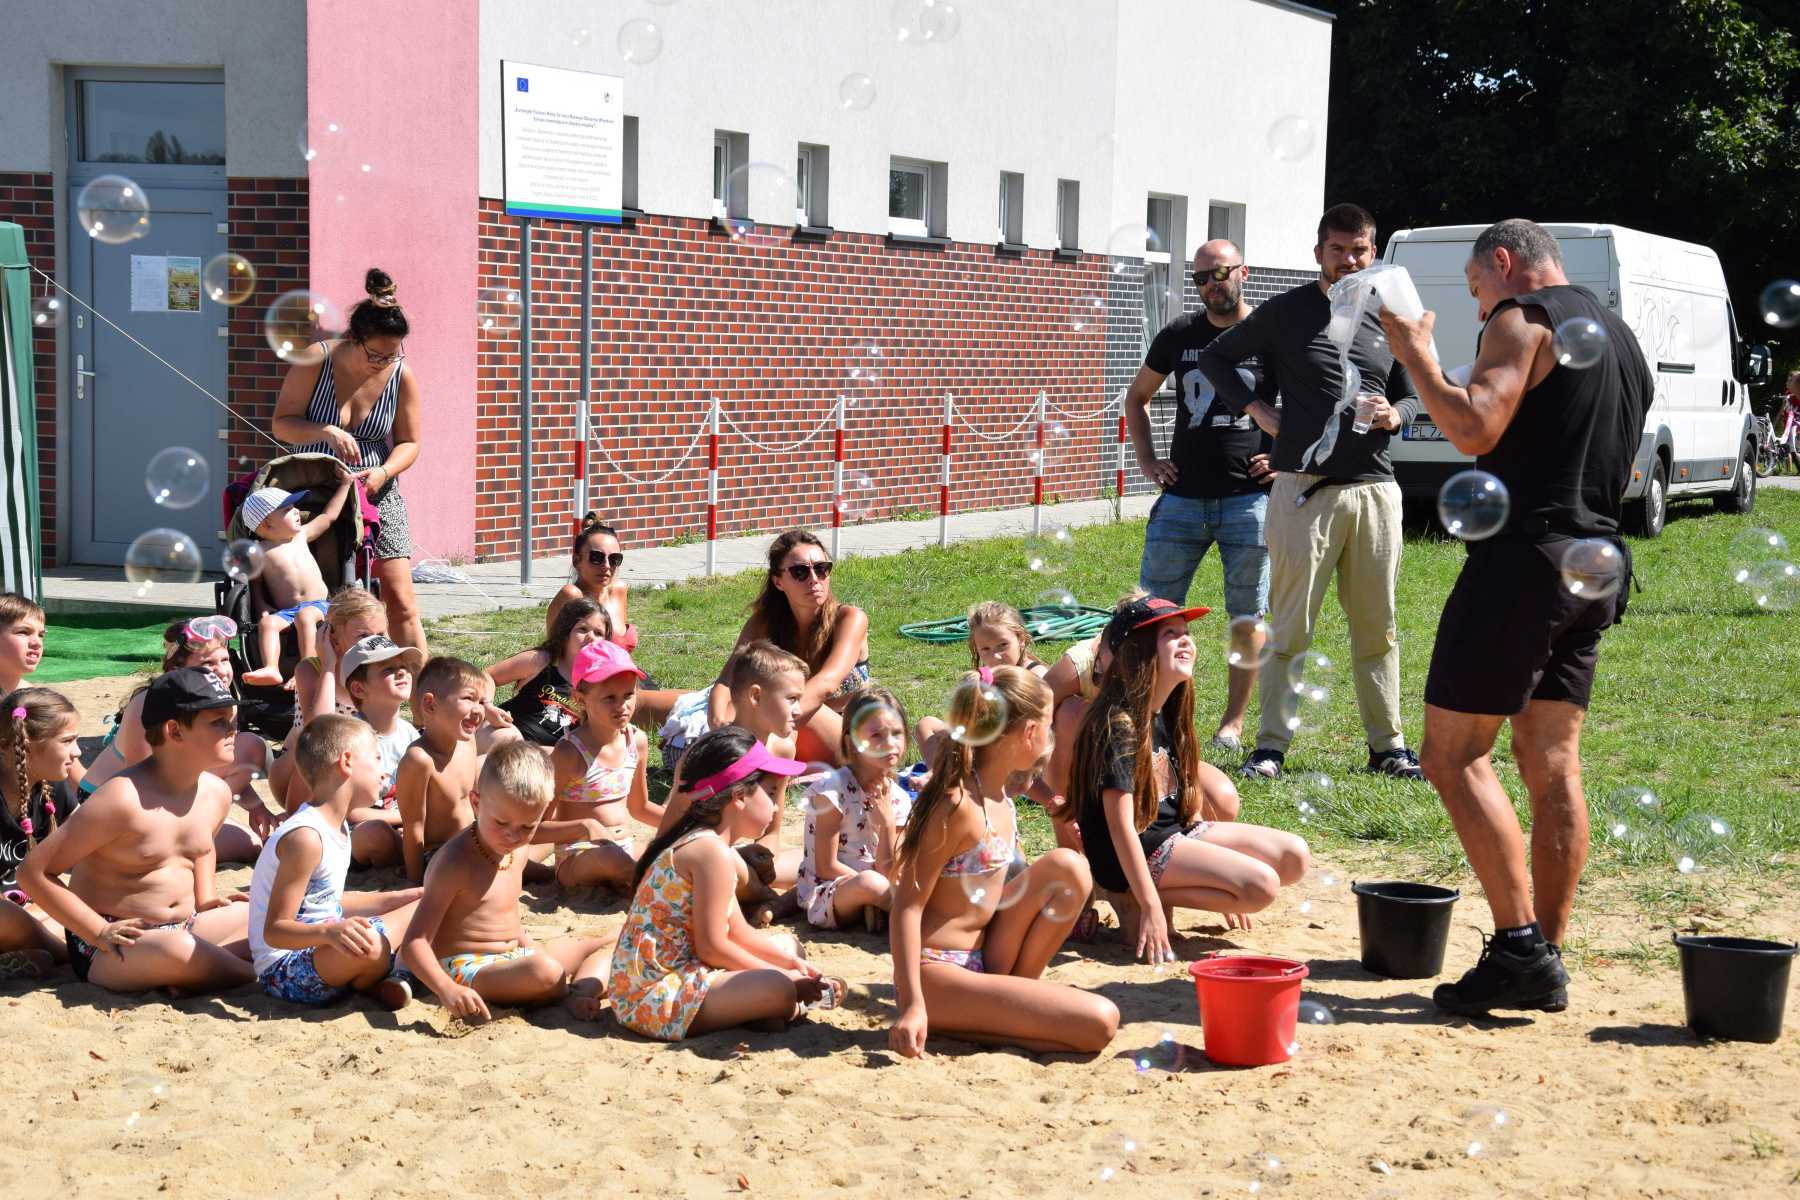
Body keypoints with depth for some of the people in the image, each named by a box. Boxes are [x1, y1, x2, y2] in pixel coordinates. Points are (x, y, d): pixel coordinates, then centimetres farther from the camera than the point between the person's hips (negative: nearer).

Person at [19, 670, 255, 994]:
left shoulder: (216, 794, 3)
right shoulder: (123, 799, -21)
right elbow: (33, 871, -18)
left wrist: (205, 900, 11)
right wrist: (100, 933, -20)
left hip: (185, 927, 8)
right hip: (108, 949, -8)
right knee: (174, 948, -39)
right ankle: (252, 976, -15)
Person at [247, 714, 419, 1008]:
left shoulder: (336, 826, 10)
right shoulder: (305, 837, -23)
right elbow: (275, 930, -24)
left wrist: (397, 898, 21)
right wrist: (330, 932, -42)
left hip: (317, 951, 10)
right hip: (284, 969, -10)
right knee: (370, 944, -37)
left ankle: (377, 980, -6)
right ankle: (363, 984, -2)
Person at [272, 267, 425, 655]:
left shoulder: (402, 377, -5)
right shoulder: (315, 362, -11)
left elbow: (409, 442, 3)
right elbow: (281, 423, -8)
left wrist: (384, 472, -18)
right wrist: (325, 432, -27)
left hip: (377, 495, 1)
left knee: (401, 600, -6)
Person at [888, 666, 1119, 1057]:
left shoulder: (998, 794, 6)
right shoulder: (960, 805, -20)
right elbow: (907, 905, -20)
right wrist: (913, 1005, -26)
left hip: (981, 960, 9)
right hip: (938, 975, -9)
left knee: (1067, 866, -2)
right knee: (1099, 1023, -18)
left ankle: (1015, 993, 3)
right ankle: (959, 1025, -6)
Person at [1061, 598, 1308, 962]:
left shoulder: (1168, 712, 9)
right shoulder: (1119, 724, -19)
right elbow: (1119, 823, -21)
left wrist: (1219, 879, 16)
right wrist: (1150, 906, -24)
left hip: (1175, 831, 9)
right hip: (1136, 849, -9)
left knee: (1293, 858, 1)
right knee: (1261, 886, -21)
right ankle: (1141, 904, -9)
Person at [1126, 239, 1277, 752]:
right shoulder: (1179, 335, 9)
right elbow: (1137, 397, 23)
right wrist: (1147, 461, 12)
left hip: (1249, 498, -3)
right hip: (1184, 495, 3)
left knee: (1247, 615, 1)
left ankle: (1232, 723, 11)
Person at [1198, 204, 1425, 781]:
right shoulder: (1286, 312, 3)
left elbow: (1411, 396, 21)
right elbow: (1215, 357, 12)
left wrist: (1393, 415, -2)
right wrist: (1257, 411, 0)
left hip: (1375, 489, 3)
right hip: (1305, 489, -3)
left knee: (1377, 627, 8)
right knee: (1290, 627, -3)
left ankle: (1387, 745, 15)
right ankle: (1271, 745, 3)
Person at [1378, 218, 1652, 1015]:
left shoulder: (1523, 320, -6)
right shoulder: (1620, 336, 22)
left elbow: (1473, 428, -19)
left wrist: (1415, 353, -9)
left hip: (1525, 555, -9)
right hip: (1597, 565, 9)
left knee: (1454, 756, -6)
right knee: (1552, 765, 9)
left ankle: (1519, 946, -13)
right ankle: (1546, 961, 9)